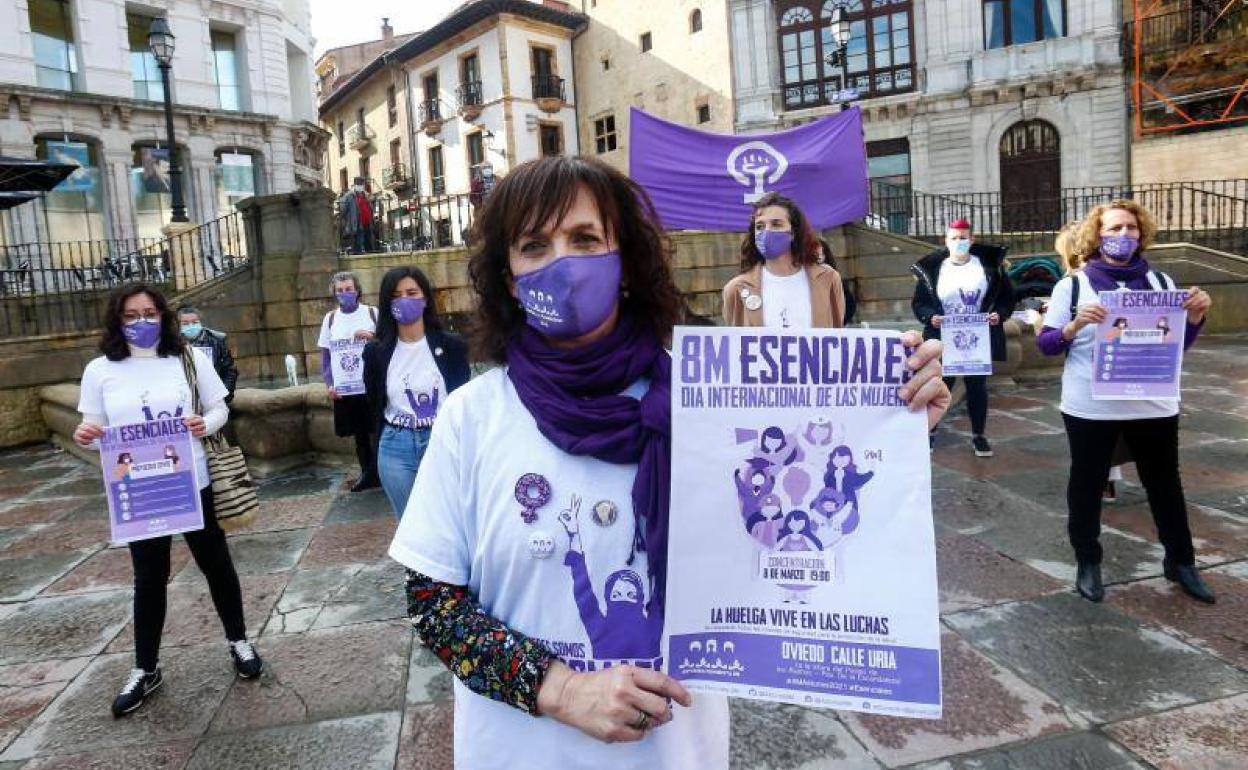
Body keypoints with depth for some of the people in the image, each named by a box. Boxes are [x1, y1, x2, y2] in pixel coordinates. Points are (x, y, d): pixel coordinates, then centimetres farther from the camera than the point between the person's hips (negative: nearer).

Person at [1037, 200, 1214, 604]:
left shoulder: (1160, 281, 7)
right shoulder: (1072, 285, -2)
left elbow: (1178, 344, 11)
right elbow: (1046, 344, -5)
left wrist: (1196, 315, -7)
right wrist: (1075, 326, -23)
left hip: (1153, 404, 3)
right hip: (1090, 406, -3)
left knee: (1165, 482, 15)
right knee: (1087, 484, 8)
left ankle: (1180, 561, 32)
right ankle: (1088, 563, 23)